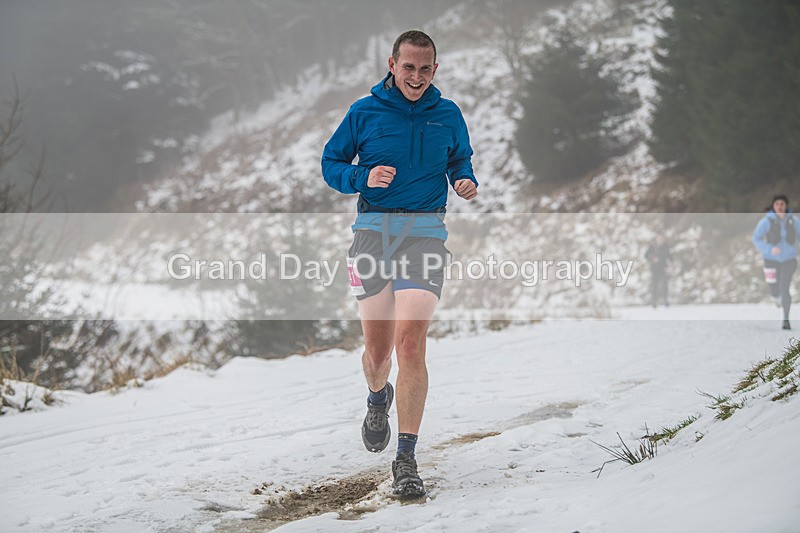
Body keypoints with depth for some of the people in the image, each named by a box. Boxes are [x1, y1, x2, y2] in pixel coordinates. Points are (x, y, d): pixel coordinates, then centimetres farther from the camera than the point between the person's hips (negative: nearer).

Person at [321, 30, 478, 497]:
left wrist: (467, 182, 0)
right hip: (374, 227, 1)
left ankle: (406, 459, -11)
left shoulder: (448, 114, 8)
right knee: (377, 348, 3)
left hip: (425, 230, -1)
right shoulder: (364, 112, 4)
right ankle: (378, 398, 43)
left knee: (410, 340, -16)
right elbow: (331, 162, 9)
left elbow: (460, 160, 23)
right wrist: (363, 178, -11)